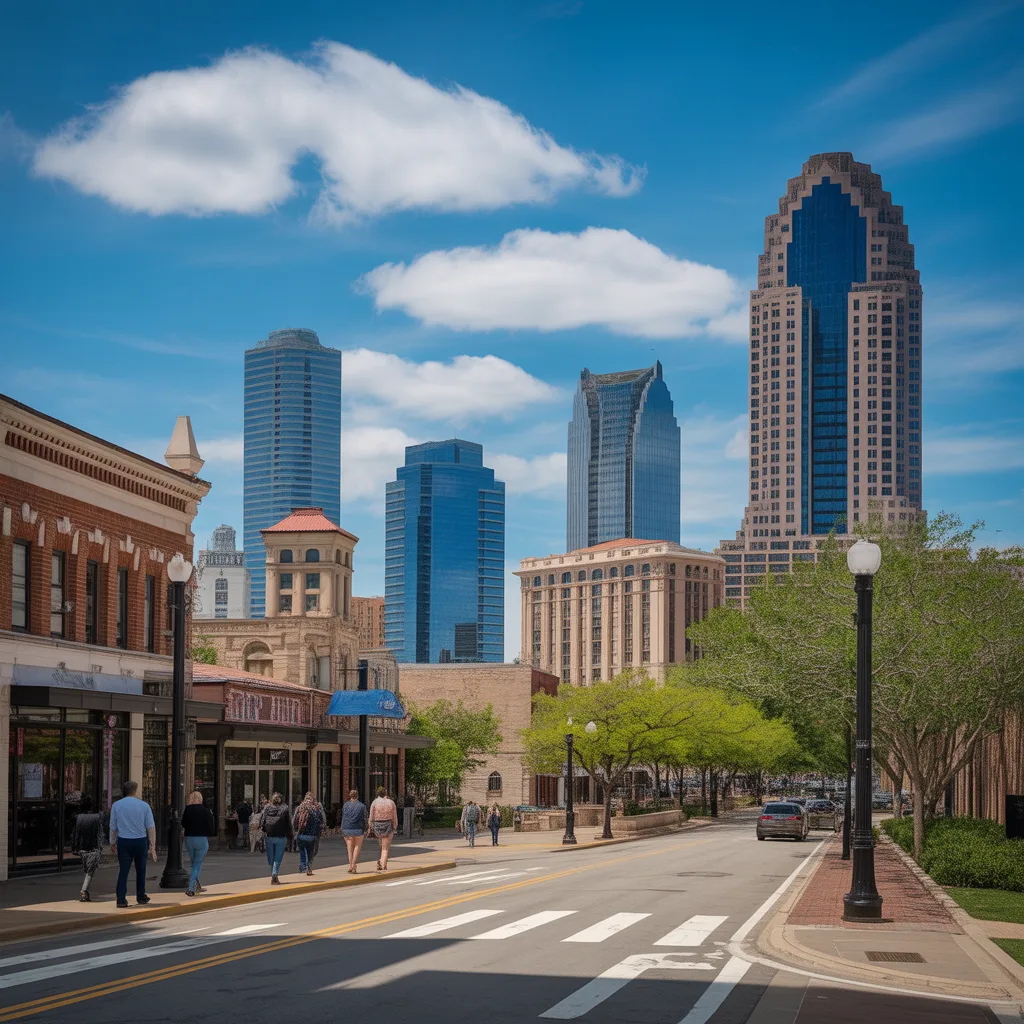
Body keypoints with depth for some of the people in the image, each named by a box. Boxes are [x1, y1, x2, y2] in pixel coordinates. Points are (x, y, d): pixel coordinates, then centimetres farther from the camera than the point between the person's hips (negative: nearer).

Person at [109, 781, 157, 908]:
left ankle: (121, 899, -10)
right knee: (140, 870, 14)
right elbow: (151, 827, -2)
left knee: (123, 870, 0)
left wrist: (112, 844, 16)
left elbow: (113, 827, 5)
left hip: (123, 841, 0)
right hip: (141, 841, 0)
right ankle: (141, 897, 22)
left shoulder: (116, 805, 1)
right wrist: (152, 846, 0)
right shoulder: (144, 805, -1)